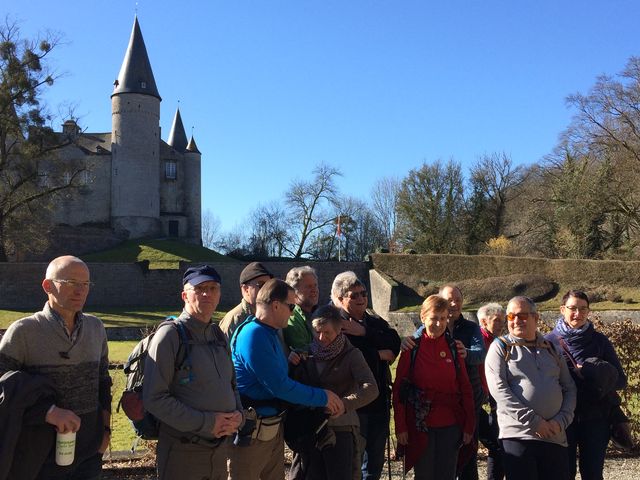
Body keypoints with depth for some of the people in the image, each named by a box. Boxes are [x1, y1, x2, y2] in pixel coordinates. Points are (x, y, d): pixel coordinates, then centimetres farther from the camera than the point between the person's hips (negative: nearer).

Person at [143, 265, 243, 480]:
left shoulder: (218, 335, 10)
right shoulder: (170, 335, -12)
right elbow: (154, 398, -18)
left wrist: (238, 414, -1)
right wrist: (206, 422, -19)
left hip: (220, 448, 6)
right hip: (182, 452, -6)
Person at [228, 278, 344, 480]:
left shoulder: (270, 333, 11)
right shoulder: (253, 334, -21)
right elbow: (280, 386, -23)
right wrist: (323, 397, -15)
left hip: (273, 427, 9)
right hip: (251, 433, -9)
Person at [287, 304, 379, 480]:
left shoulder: (351, 355, -6)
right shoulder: (308, 353, 6)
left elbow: (371, 389, -19)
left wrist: (342, 404, -33)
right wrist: (292, 365, -7)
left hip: (340, 430, -4)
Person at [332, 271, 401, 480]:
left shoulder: (376, 322, 13)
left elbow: (395, 343, -6)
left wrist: (364, 332, -18)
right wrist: (379, 355, -13)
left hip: (380, 401, 6)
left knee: (375, 462, 16)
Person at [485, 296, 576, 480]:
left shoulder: (551, 348, 16)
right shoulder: (500, 347, 3)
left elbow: (569, 388, 14)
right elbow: (498, 389, -9)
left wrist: (561, 420, -3)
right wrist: (533, 421, -14)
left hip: (556, 436, 4)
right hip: (518, 435, -4)